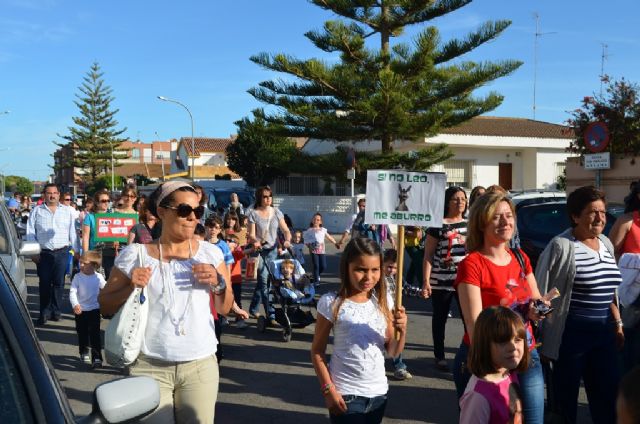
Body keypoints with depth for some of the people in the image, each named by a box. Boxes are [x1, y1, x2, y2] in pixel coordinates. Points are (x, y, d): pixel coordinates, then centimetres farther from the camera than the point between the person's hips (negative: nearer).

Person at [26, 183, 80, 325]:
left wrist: (77, 250, 4)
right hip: (43, 253, 0)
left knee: (59, 283, 3)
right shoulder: (36, 211, 6)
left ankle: (56, 310, 15)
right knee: (44, 283, 1)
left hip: (62, 252, 1)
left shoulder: (68, 211, 9)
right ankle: (44, 312, 10)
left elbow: (73, 232, 8)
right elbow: (30, 232, 3)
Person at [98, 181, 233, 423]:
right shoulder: (135, 255, -3)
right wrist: (130, 288, -14)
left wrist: (218, 283, -10)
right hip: (149, 367, -2)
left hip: (200, 366, 2)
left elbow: (225, 309, 9)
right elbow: (105, 307, 4)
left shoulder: (210, 253, 3)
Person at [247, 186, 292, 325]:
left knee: (262, 281, 13)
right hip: (259, 250, -4)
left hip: (272, 250, 4)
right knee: (264, 281, -10)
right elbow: (251, 234, -8)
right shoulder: (253, 213, -4)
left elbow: (286, 230, 4)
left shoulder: (276, 212, 5)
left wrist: (287, 240, -17)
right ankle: (271, 315, -11)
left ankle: (253, 309, 33)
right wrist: (255, 241, -30)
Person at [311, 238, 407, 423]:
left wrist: (402, 331, -15)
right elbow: (317, 351, -5)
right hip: (346, 394, -4)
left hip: (378, 392, 4)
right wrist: (328, 389, -10)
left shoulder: (383, 300, -2)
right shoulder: (332, 303, -14)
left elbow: (393, 352, 3)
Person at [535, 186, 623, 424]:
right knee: (566, 394, 5)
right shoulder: (561, 246, -13)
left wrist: (618, 324, 18)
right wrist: (542, 337, -14)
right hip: (571, 332, -7)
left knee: (608, 394, 11)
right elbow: (542, 293, -13)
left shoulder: (606, 244, 11)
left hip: (604, 332, 7)